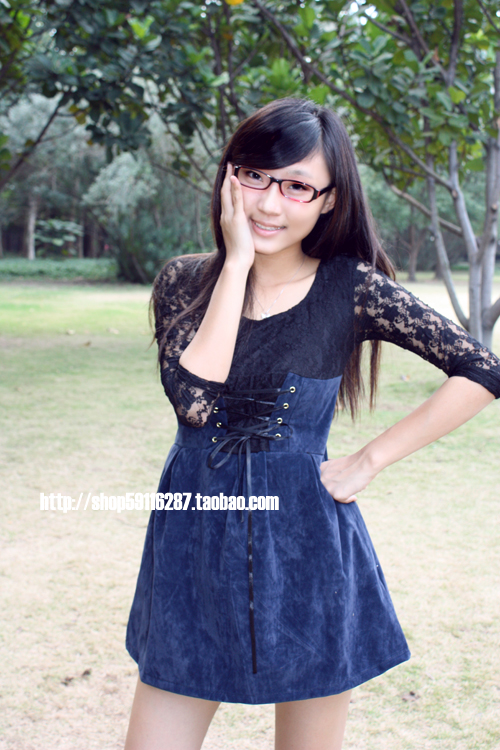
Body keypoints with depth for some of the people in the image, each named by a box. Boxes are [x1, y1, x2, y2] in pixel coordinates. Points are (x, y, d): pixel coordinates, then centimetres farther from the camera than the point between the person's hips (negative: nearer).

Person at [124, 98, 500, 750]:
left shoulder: (353, 288, -6)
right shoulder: (183, 281, 0)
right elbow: (194, 400, -17)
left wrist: (369, 461, -9)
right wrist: (236, 263, -16)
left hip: (307, 549, -2)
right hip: (195, 550, 2)